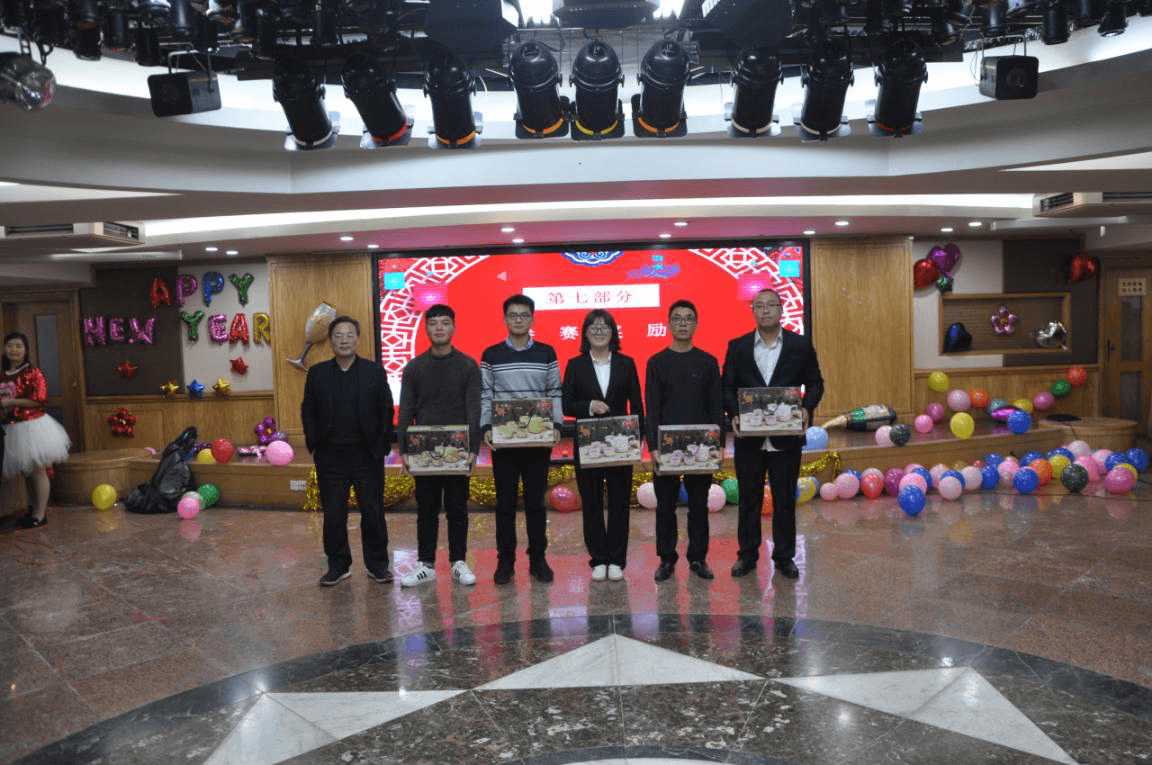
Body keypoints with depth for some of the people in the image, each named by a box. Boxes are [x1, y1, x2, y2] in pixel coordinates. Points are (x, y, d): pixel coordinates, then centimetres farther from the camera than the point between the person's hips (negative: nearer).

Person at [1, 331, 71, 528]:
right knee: (28, 472, 13)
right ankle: (34, 510, 23)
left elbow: (40, 399, -17)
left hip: (32, 425, -7)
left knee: (37, 471, -3)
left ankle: (40, 515, 2)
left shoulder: (32, 372, -8)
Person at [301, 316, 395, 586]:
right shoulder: (317, 373, 7)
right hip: (330, 456, 1)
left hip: (367, 454, -1)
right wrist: (314, 445, 0)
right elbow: (307, 411, 8)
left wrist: (383, 446, -4)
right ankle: (338, 566, 21)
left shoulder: (375, 372, 3)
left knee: (373, 512, 5)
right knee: (333, 514, 7)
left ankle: (377, 564, 19)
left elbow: (386, 411, 2)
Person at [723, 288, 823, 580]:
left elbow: (815, 383, 5)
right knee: (749, 499, 10)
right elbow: (728, 386, 3)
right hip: (749, 437, 1)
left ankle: (784, 556, 22)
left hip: (786, 438, 0)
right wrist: (734, 414, -14)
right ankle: (747, 555, 23)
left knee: (785, 500, 9)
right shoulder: (738, 347, 3)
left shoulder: (801, 345, 2)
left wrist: (806, 408, -14)